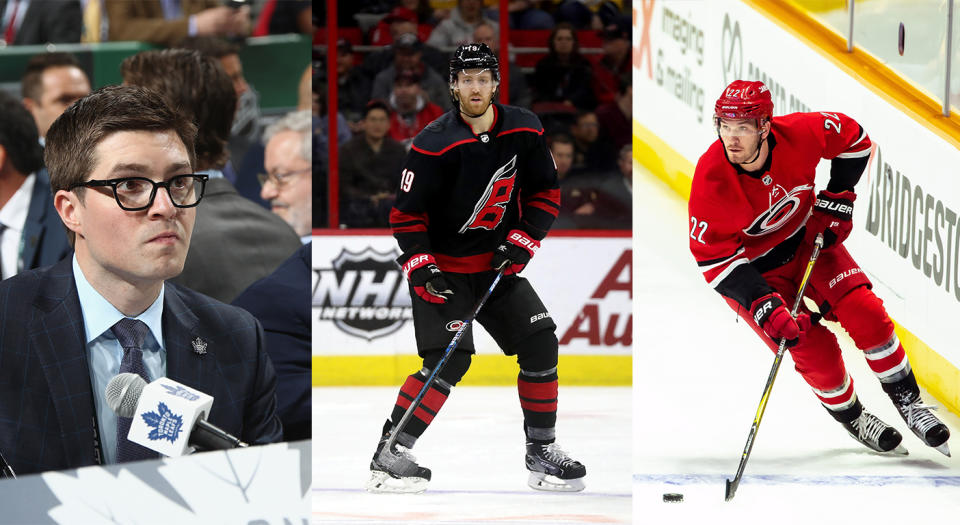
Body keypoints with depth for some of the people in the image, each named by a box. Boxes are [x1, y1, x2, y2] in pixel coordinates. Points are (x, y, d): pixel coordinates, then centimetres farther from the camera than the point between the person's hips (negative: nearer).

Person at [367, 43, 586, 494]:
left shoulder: (524, 132, -4)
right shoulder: (434, 144, -19)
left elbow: (545, 193, 7)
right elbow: (406, 213, -13)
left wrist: (521, 241, -6)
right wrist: (420, 269, -21)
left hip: (498, 265, 5)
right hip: (443, 267, -5)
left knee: (540, 345, -2)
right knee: (449, 359, -19)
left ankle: (542, 450, 13)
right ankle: (390, 456, -15)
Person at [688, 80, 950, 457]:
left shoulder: (798, 133, -26)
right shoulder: (711, 179, -32)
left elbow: (853, 138, -3)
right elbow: (713, 257, -26)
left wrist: (837, 199, -7)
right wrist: (762, 306, -33)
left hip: (806, 237, 3)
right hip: (750, 264, -3)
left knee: (864, 311, -11)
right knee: (814, 347, -12)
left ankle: (907, 400, 8)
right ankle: (848, 415, 17)